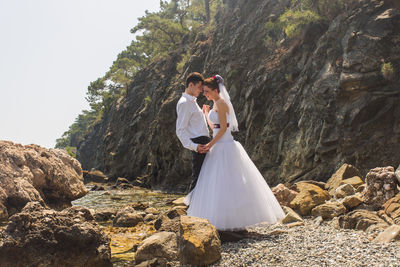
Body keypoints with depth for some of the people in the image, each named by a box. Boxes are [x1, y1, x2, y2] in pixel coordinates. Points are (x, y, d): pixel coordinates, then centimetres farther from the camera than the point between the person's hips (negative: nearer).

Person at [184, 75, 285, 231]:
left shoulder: (221, 103, -12)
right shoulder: (216, 104, 17)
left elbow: (223, 128, -17)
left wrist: (210, 145, -17)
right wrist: (206, 114, 26)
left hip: (224, 147, -10)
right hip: (219, 147, 10)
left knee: (224, 182, -7)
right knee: (221, 184, 11)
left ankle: (230, 221, 0)